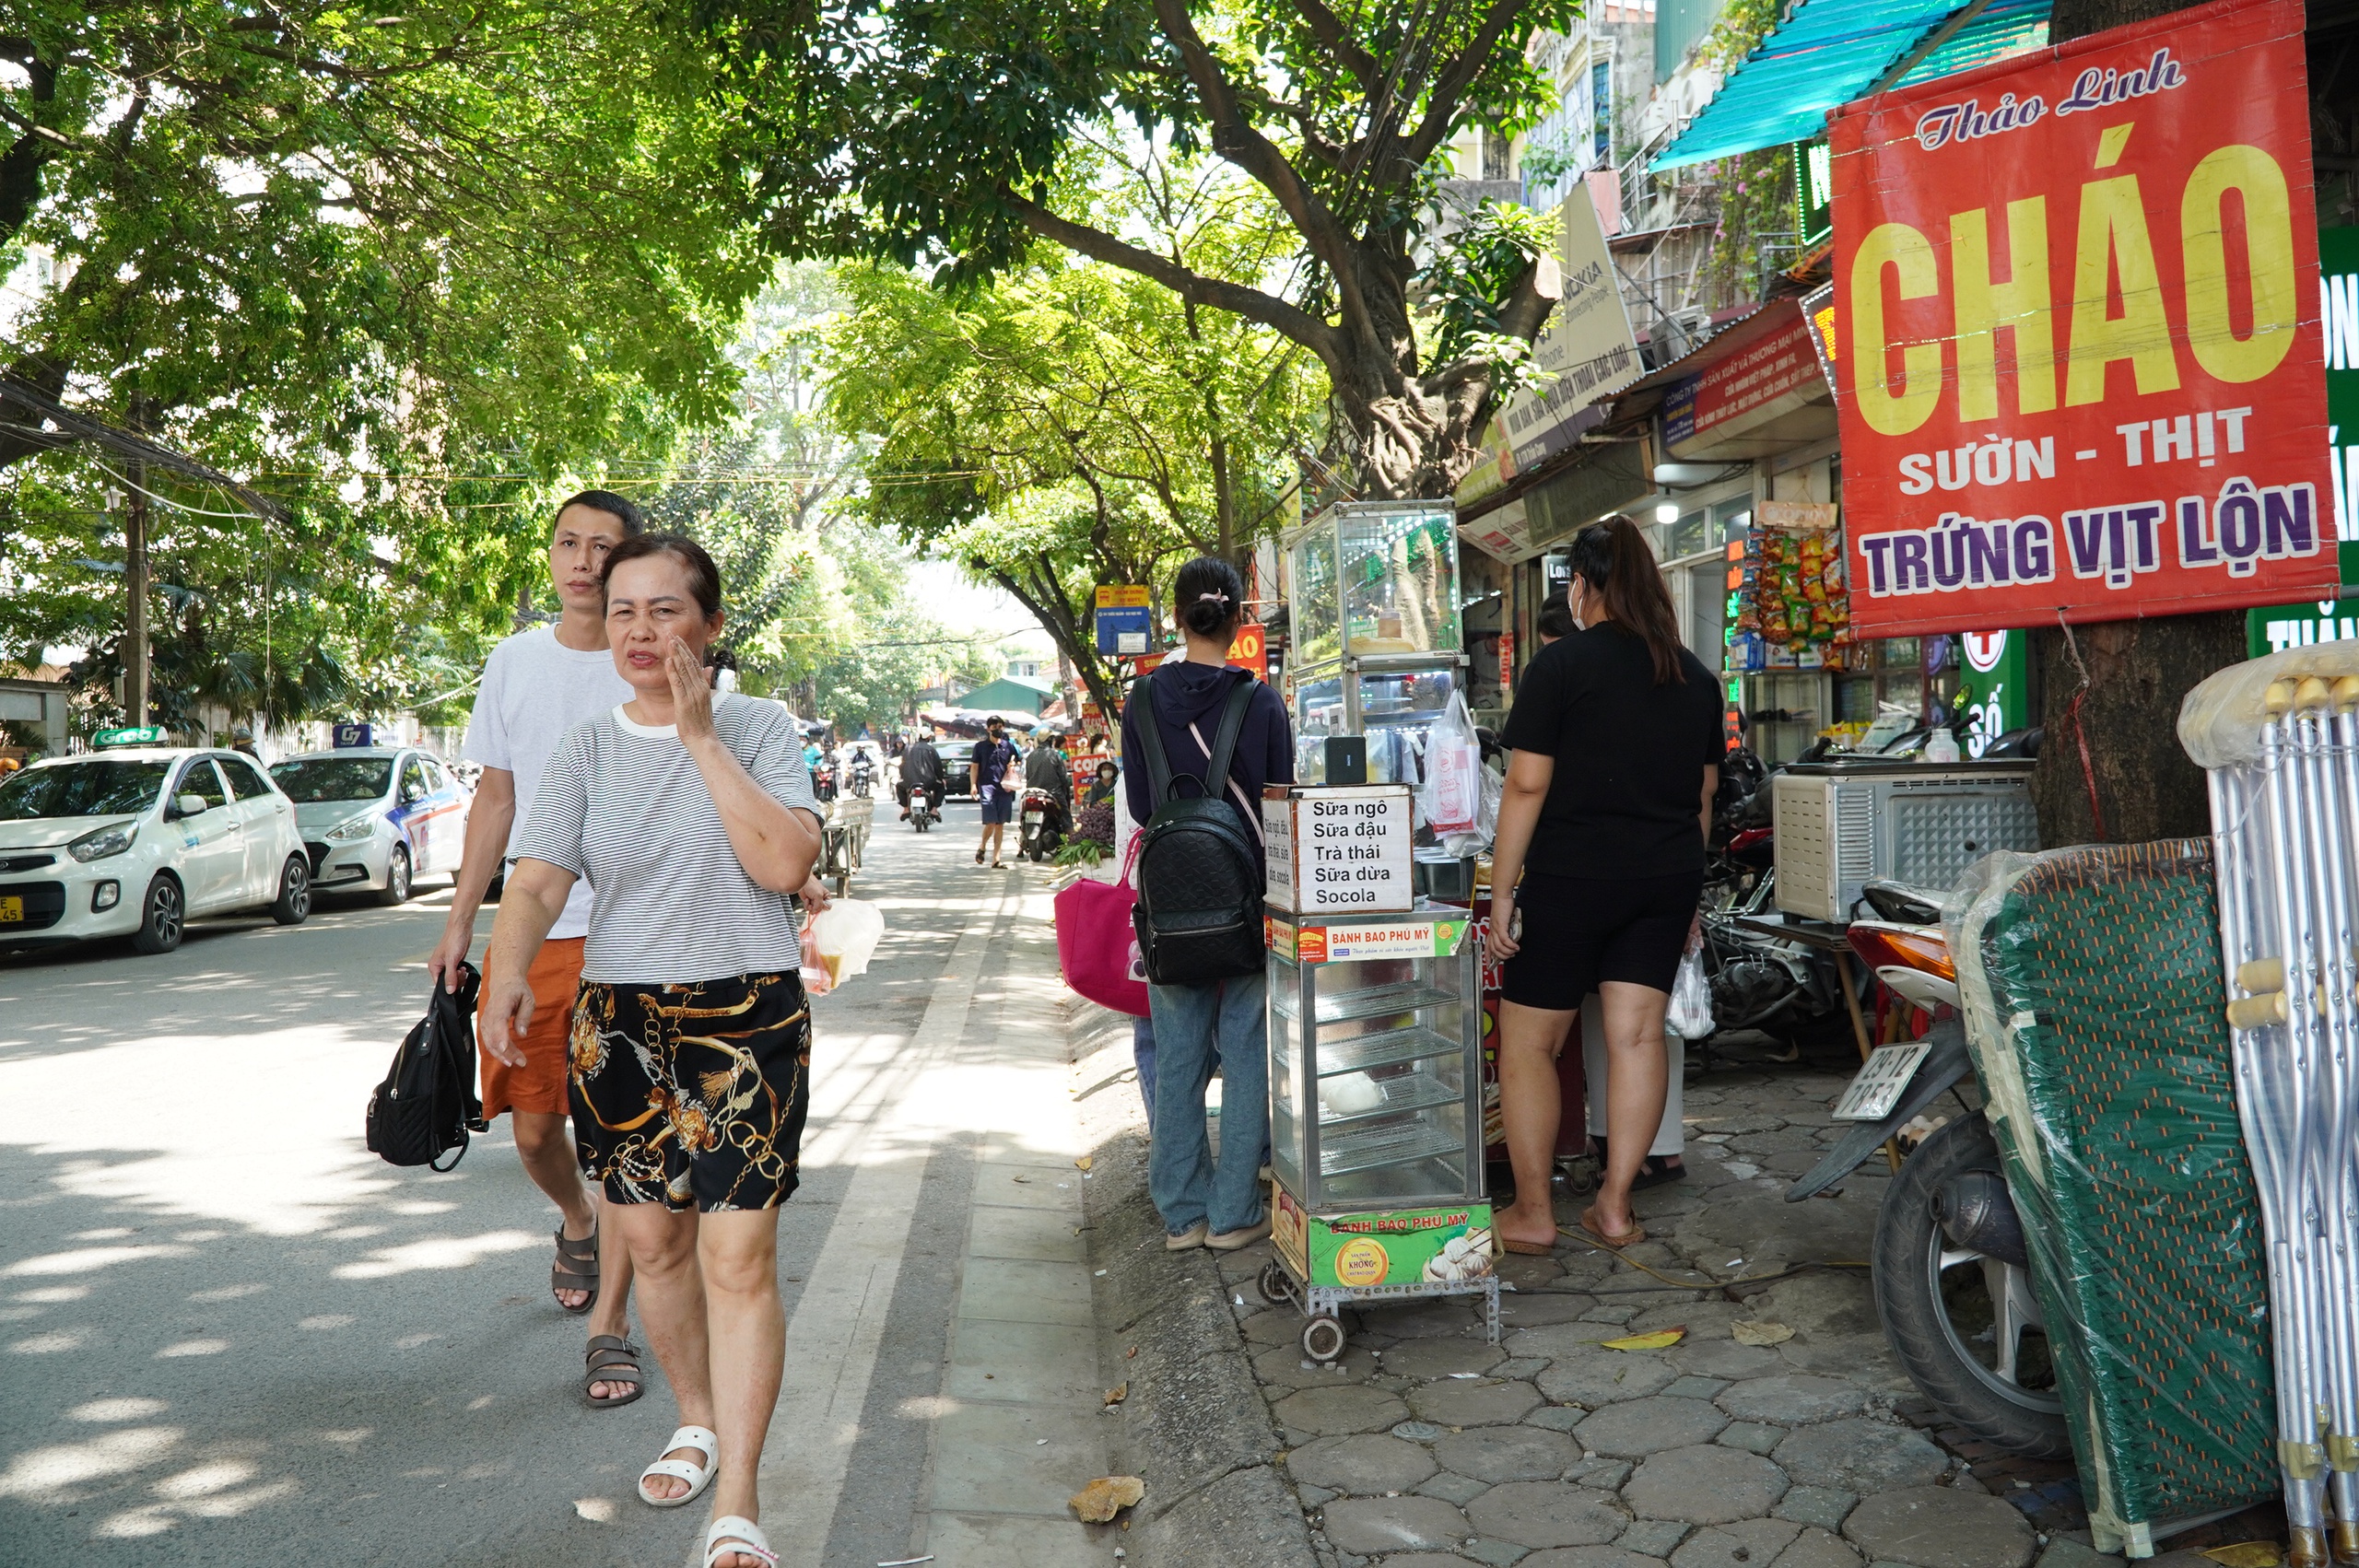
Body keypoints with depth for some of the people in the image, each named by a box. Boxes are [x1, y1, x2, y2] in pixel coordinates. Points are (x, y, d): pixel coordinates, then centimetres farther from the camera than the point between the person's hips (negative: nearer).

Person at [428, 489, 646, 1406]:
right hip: (532, 929, 4)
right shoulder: (514, 662, 8)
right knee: (532, 1125, 10)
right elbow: (496, 799, 13)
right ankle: (576, 1222, 42)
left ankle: (609, 1323, 8)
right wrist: (460, 922, 11)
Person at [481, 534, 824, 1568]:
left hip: (747, 1020, -3)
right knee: (652, 1244, 14)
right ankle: (696, 1423, 38)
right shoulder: (588, 752, 5)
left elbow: (787, 864, -16)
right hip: (620, 1022, 4)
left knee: (738, 1259, -7)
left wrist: (702, 738, -16)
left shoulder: (759, 727, -2)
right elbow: (537, 882, -5)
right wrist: (506, 972, -26)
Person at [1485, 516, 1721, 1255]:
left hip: (1572, 879, -6)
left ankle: (1531, 1213, 7)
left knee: (1528, 1042, 3)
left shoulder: (1562, 662, -8)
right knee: (1637, 1036, 7)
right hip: (1668, 881, 6)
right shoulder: (1695, 675, 11)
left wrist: (1502, 892, -8)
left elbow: (1528, 784, -12)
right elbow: (1703, 793, 15)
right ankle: (1614, 1208, 13)